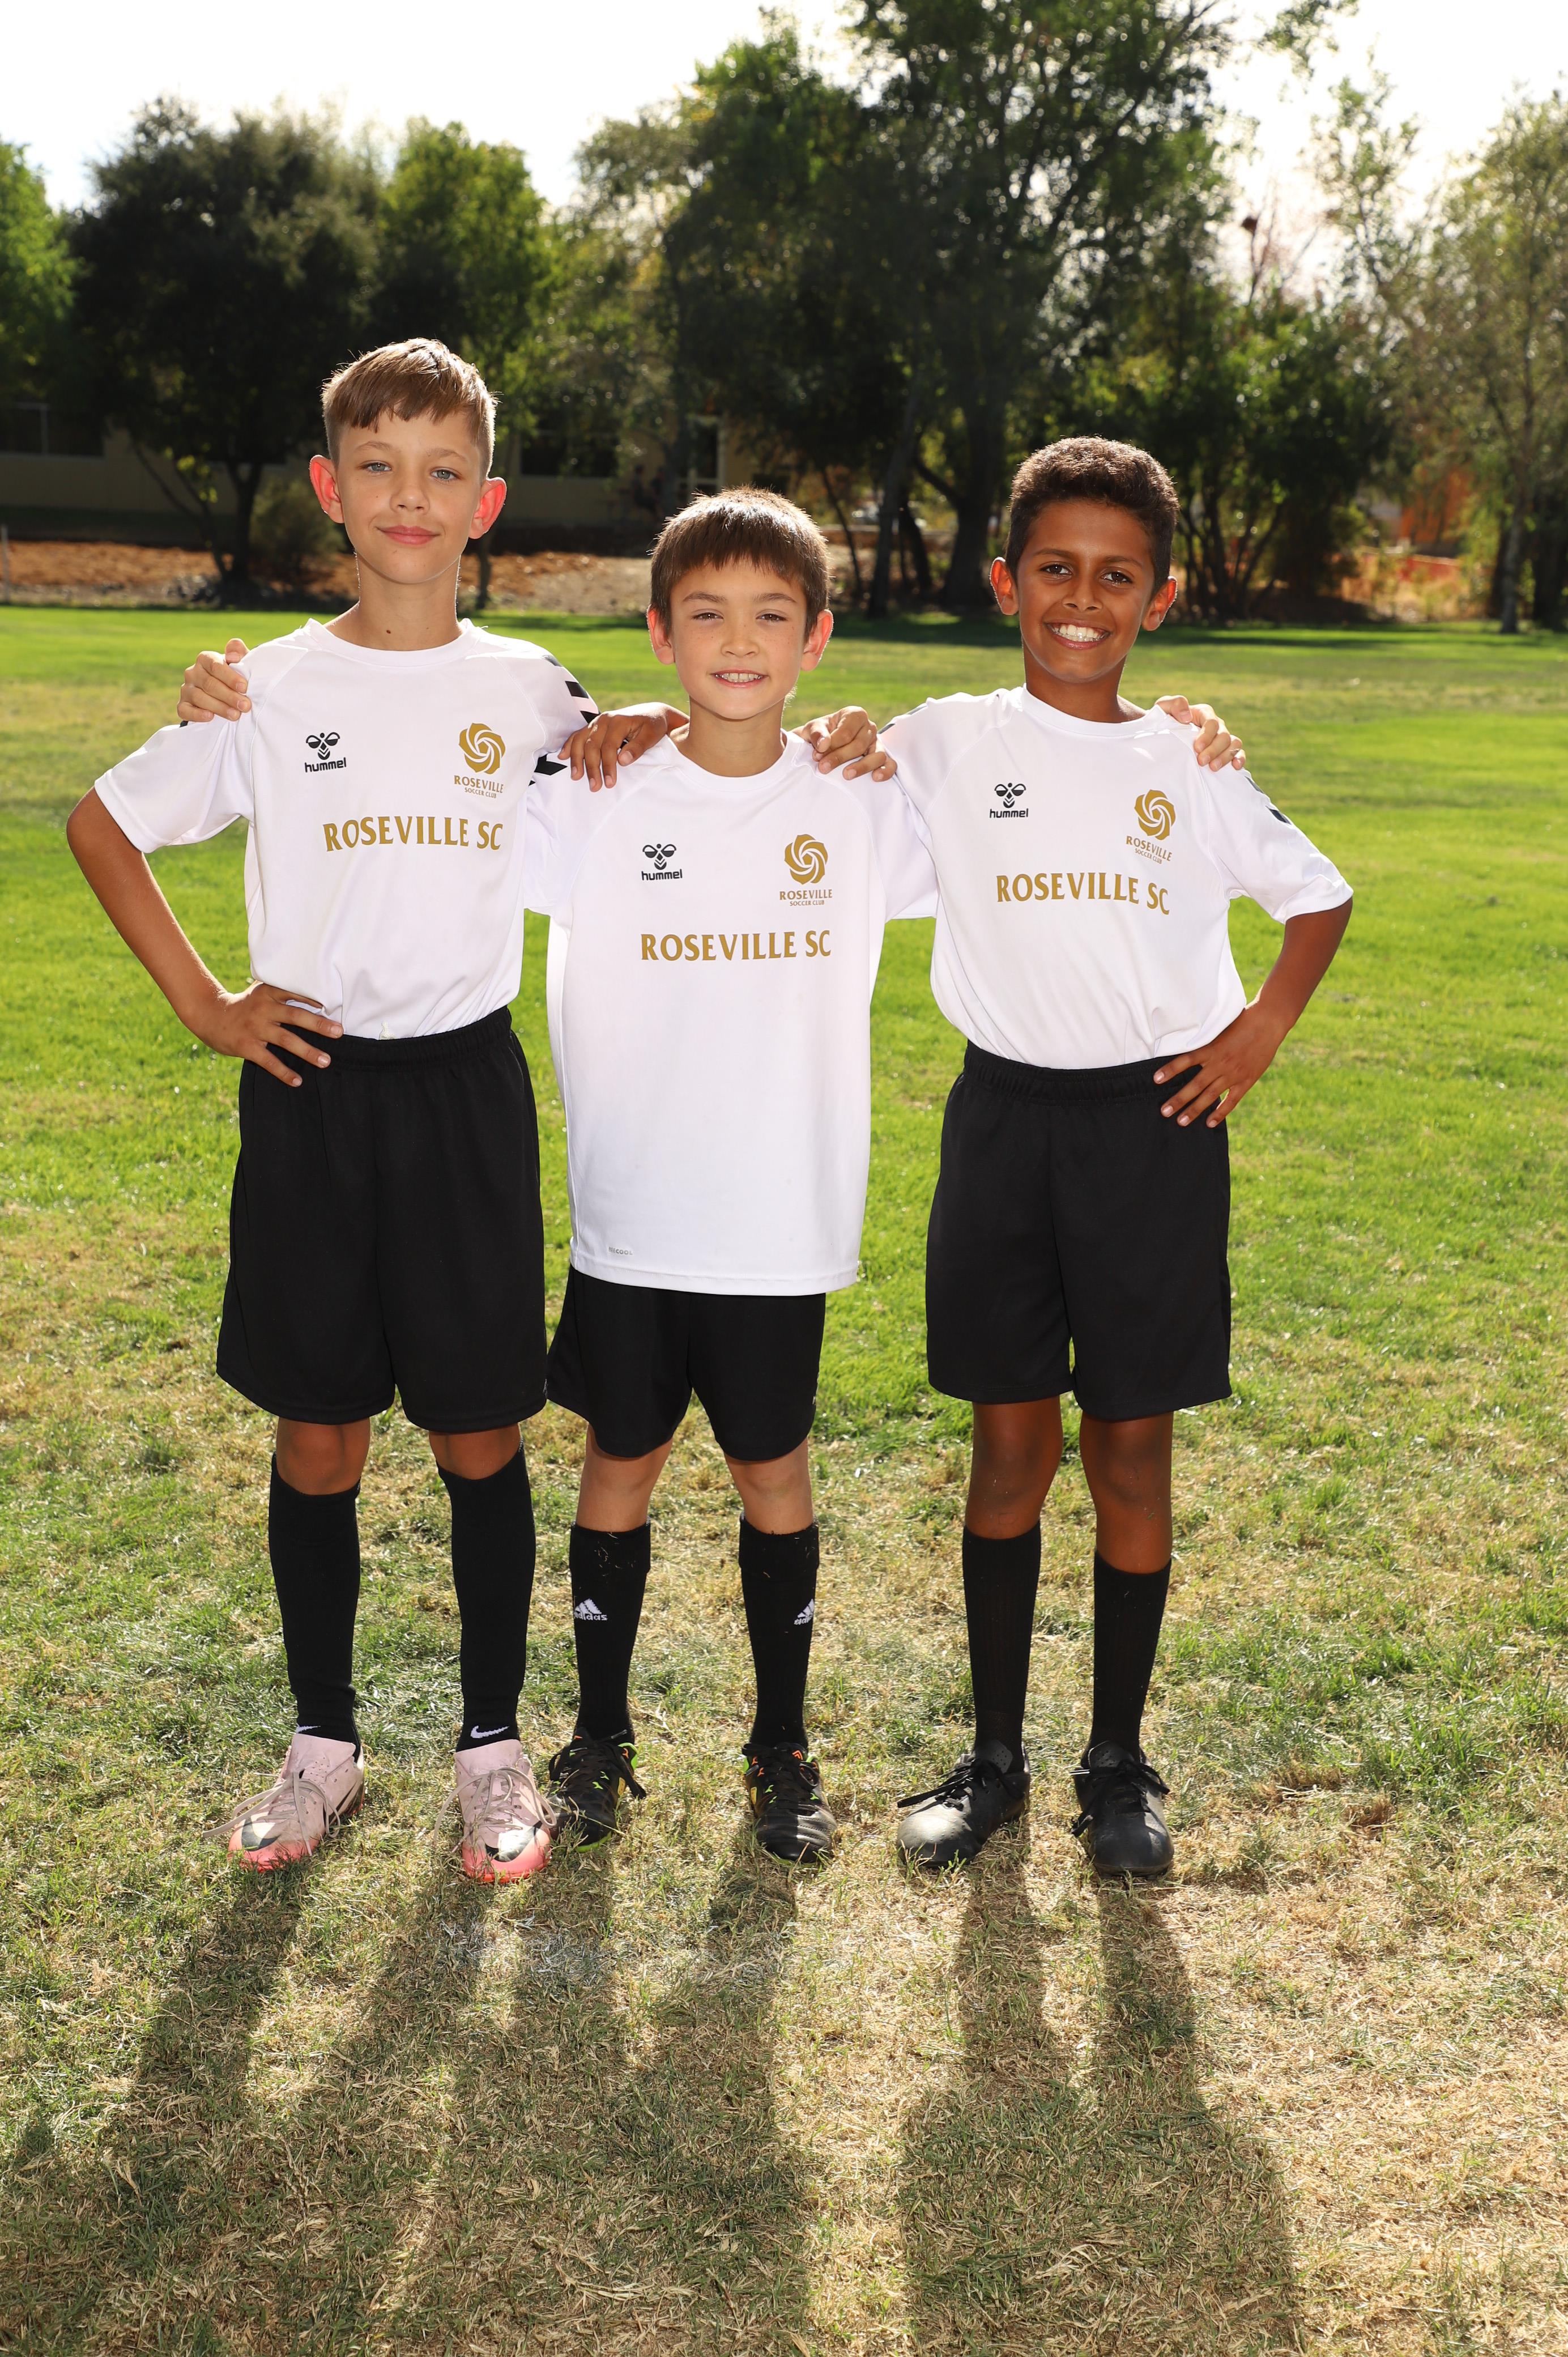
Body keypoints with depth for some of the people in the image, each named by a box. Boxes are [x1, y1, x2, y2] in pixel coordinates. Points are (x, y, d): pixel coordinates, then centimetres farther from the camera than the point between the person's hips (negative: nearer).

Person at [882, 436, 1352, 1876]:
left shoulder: (1191, 767, 3)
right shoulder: (947, 745, 1)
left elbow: (1318, 895, 15)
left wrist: (1266, 1025, 2)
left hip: (1155, 1123, 0)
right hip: (1006, 1118, 0)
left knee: (1132, 1451, 5)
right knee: (1010, 1446, 6)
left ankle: (1120, 1766, 21)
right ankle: (995, 1757, 22)